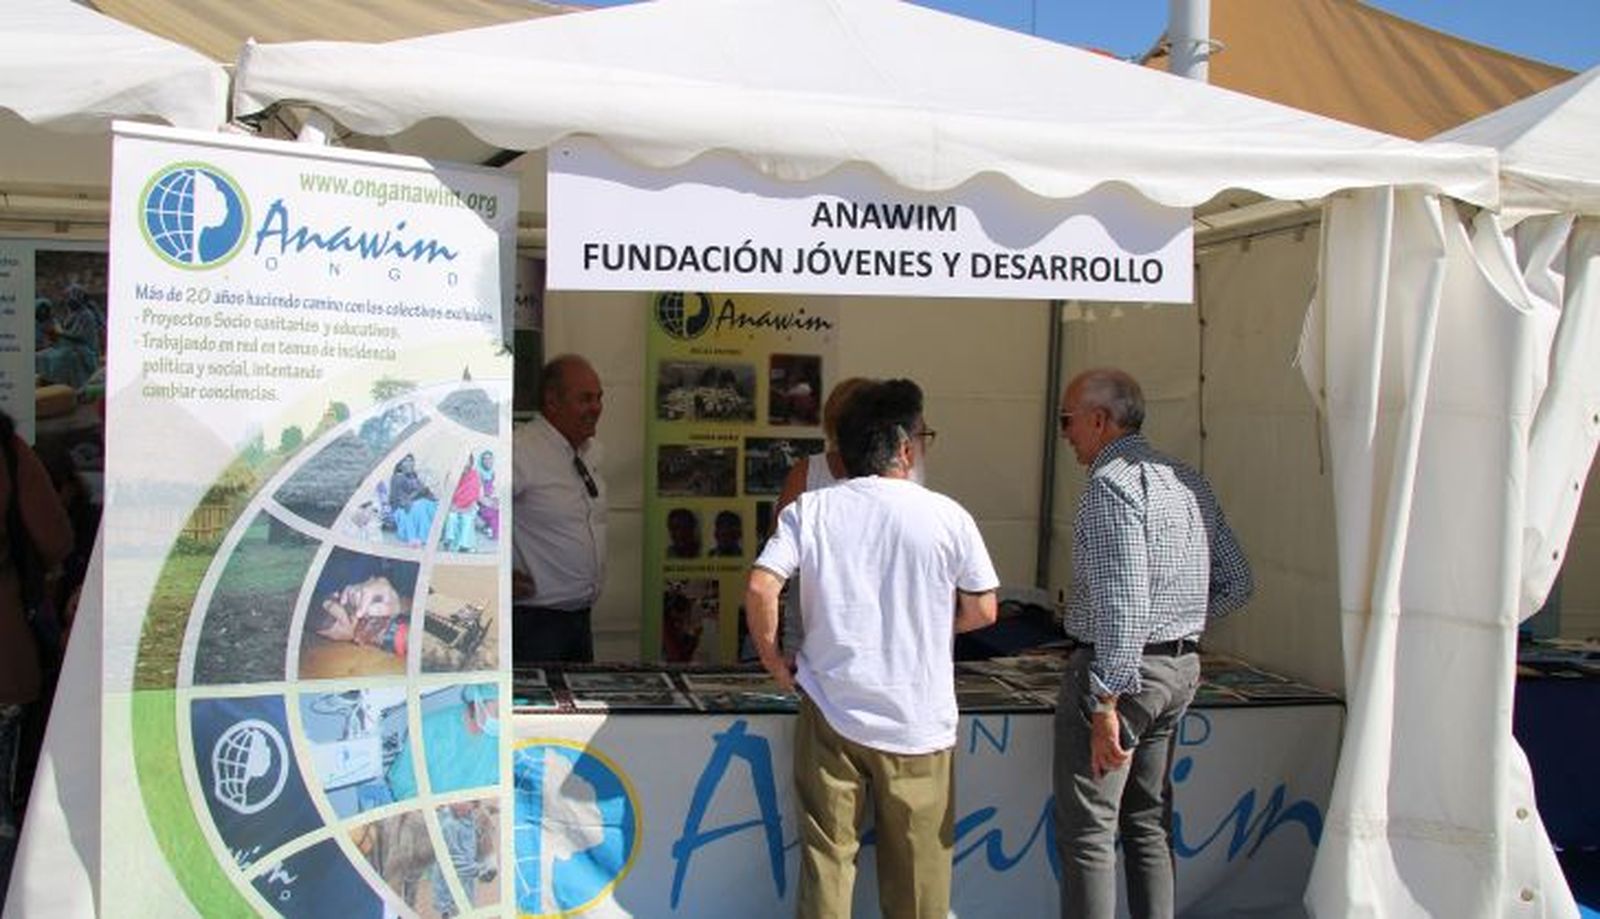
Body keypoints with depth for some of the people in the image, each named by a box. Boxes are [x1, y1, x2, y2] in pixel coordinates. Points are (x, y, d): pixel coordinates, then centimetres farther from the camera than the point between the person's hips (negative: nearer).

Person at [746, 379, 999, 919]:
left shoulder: (809, 510, -2)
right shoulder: (947, 517, -5)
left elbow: (760, 589, -12)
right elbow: (982, 611, 1)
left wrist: (774, 662, 3)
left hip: (831, 712, 1)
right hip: (918, 721, -1)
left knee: (826, 854, 10)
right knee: (917, 871, 11)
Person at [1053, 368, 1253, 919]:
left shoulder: (1112, 482, -16)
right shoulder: (1189, 481, 11)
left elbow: (1123, 604, -24)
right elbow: (1236, 583, 14)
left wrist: (1105, 703, -24)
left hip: (1119, 668, -9)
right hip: (1181, 668, 9)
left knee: (1086, 832, -2)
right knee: (1149, 824, 17)